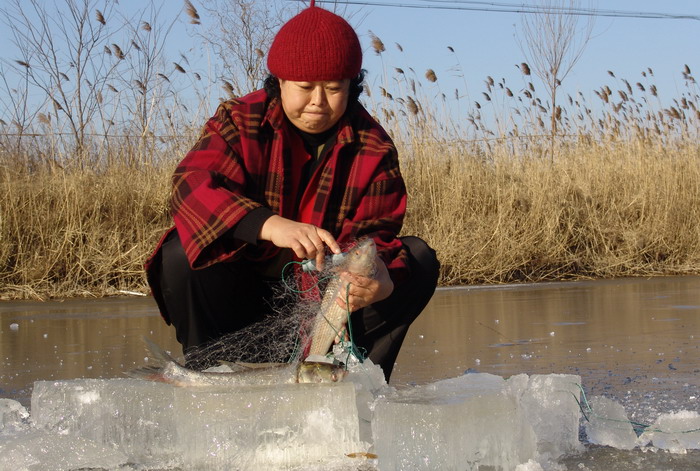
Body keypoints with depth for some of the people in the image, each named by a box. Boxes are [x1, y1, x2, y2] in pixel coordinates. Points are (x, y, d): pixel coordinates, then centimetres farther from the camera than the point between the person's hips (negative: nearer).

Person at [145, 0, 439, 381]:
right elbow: (190, 183, -28)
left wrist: (381, 283, -40)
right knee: (181, 254, -28)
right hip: (245, 294, -1)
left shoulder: (374, 149, -4)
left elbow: (374, 236, -12)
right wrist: (270, 225, -47)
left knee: (417, 260, -17)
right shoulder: (240, 122, -9)